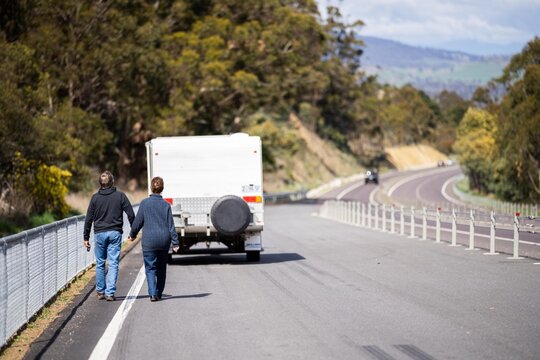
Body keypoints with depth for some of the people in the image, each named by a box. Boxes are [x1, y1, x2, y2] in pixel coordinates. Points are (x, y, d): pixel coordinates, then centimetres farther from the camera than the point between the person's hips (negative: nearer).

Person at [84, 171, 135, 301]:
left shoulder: (95, 197, 1)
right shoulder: (120, 196, -2)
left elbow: (88, 218, 2)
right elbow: (131, 214, -4)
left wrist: (86, 237, 7)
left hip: (99, 233, 1)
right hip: (115, 233, -1)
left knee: (100, 263, 12)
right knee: (113, 263, -1)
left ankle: (100, 292, 19)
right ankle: (110, 292, -8)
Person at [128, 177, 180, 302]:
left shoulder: (145, 203, -6)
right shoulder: (166, 205, -2)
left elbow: (138, 221, -1)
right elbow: (171, 225, -2)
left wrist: (132, 234, 16)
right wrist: (175, 243, 1)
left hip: (149, 241, -2)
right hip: (164, 240, 2)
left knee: (150, 268, 1)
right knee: (161, 268, 16)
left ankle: (153, 293, -14)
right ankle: (159, 293, 24)